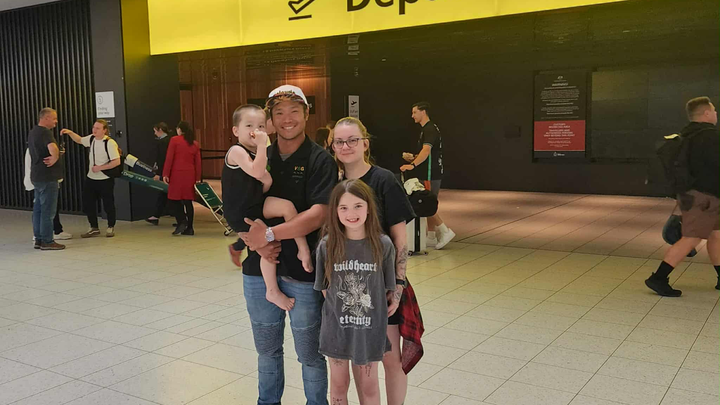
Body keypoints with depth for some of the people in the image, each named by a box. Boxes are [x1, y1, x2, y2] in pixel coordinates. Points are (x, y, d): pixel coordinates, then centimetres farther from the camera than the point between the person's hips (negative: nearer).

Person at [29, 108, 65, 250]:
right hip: (47, 177, -10)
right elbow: (53, 148, -37)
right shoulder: (45, 132, -16)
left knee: (38, 209, 13)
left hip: (36, 176, 10)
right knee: (48, 210, -4)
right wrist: (54, 159, -18)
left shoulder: (32, 132, 15)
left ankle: (38, 239, 19)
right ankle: (47, 241, 1)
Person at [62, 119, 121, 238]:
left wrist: (100, 168, -19)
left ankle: (111, 227, 25)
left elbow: (116, 162, -22)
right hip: (91, 178, 7)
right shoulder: (91, 138, 3)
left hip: (105, 180, -7)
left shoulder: (110, 143, -19)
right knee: (87, 203, 8)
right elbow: (79, 140, 23)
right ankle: (94, 228, 22)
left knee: (108, 204, 4)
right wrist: (70, 133, 5)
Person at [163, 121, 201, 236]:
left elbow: (169, 158, -6)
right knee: (188, 201, 7)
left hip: (177, 174, -4)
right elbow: (198, 162, 9)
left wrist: (165, 174, -3)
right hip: (190, 175, 4)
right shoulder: (195, 144, 10)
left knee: (175, 199, 5)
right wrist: (197, 178, 14)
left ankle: (181, 222, -10)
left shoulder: (174, 140, -1)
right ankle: (189, 228, 7)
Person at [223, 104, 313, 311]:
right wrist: (262, 145, -29)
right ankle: (272, 291, 7)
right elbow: (257, 171, -34)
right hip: (240, 212, -8)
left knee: (287, 206, -10)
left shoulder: (257, 152, 9)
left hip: (256, 205, 8)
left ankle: (303, 250, -2)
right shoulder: (237, 151, -17)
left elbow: (264, 185, 10)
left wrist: (266, 182, -11)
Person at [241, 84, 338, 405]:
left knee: (310, 353, 10)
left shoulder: (319, 160, -7)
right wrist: (257, 241, -14)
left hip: (302, 270, -4)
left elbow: (318, 214, -18)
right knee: (266, 348, 20)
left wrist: (270, 233, -24)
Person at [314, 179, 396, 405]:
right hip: (336, 327, 1)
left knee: (368, 386, 15)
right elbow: (324, 288, 1)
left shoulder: (383, 245, -12)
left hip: (370, 328, 0)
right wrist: (339, 310, -3)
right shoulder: (327, 245, -10)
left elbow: (388, 290, -3)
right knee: (339, 385, 17)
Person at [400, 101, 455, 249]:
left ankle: (445, 231, -4)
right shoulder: (427, 129, 17)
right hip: (429, 174, 10)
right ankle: (431, 237, 16)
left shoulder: (430, 129, -16)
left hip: (430, 175, -10)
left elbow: (426, 150, -32)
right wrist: (413, 157, 12)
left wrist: (413, 164, -44)